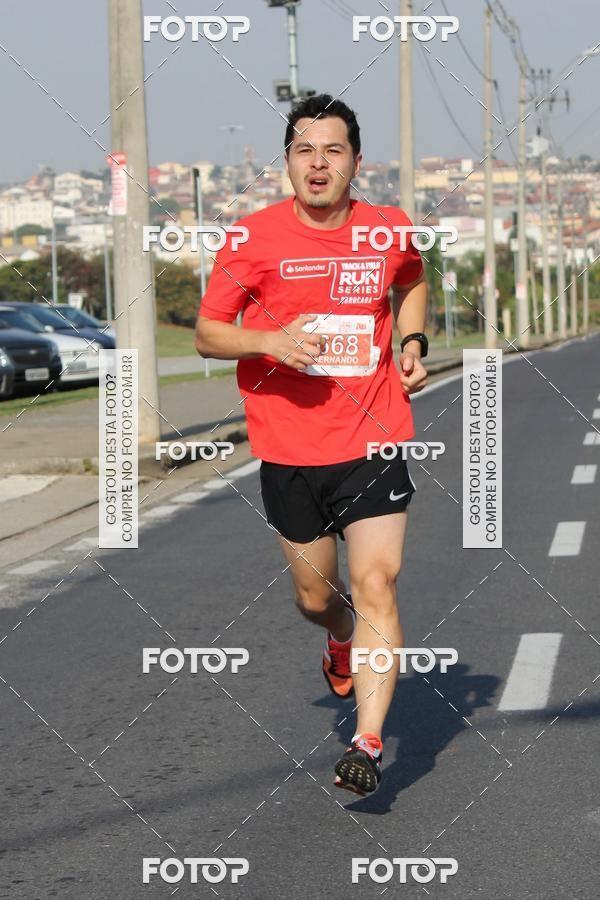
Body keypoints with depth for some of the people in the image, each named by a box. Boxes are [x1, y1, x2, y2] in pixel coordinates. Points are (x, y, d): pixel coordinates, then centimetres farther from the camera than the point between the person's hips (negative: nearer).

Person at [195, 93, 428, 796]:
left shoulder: (389, 231, 1)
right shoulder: (255, 236, -5)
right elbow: (207, 334, -2)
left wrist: (413, 342, 8)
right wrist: (269, 341, -20)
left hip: (373, 441, 0)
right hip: (288, 450, 0)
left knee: (376, 586, -12)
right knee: (315, 595, 13)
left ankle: (368, 742, -8)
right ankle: (341, 641, 50)